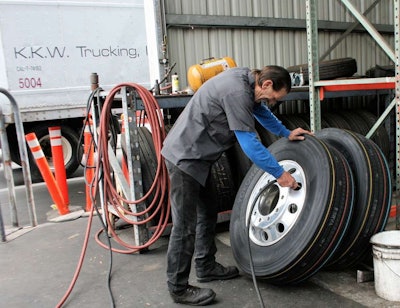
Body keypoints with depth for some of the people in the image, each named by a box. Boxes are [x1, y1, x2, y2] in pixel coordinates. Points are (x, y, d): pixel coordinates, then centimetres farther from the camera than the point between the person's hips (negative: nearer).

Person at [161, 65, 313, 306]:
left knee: (207, 214, 18)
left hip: (196, 155, 11)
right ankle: (179, 288, 8)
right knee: (185, 225, -5)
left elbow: (260, 110, 25)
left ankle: (206, 267, 33)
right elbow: (249, 143, -23)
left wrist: (287, 133, 28)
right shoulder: (237, 92, -24)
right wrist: (279, 173, -15)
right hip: (185, 157, -11)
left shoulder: (245, 78, 6)